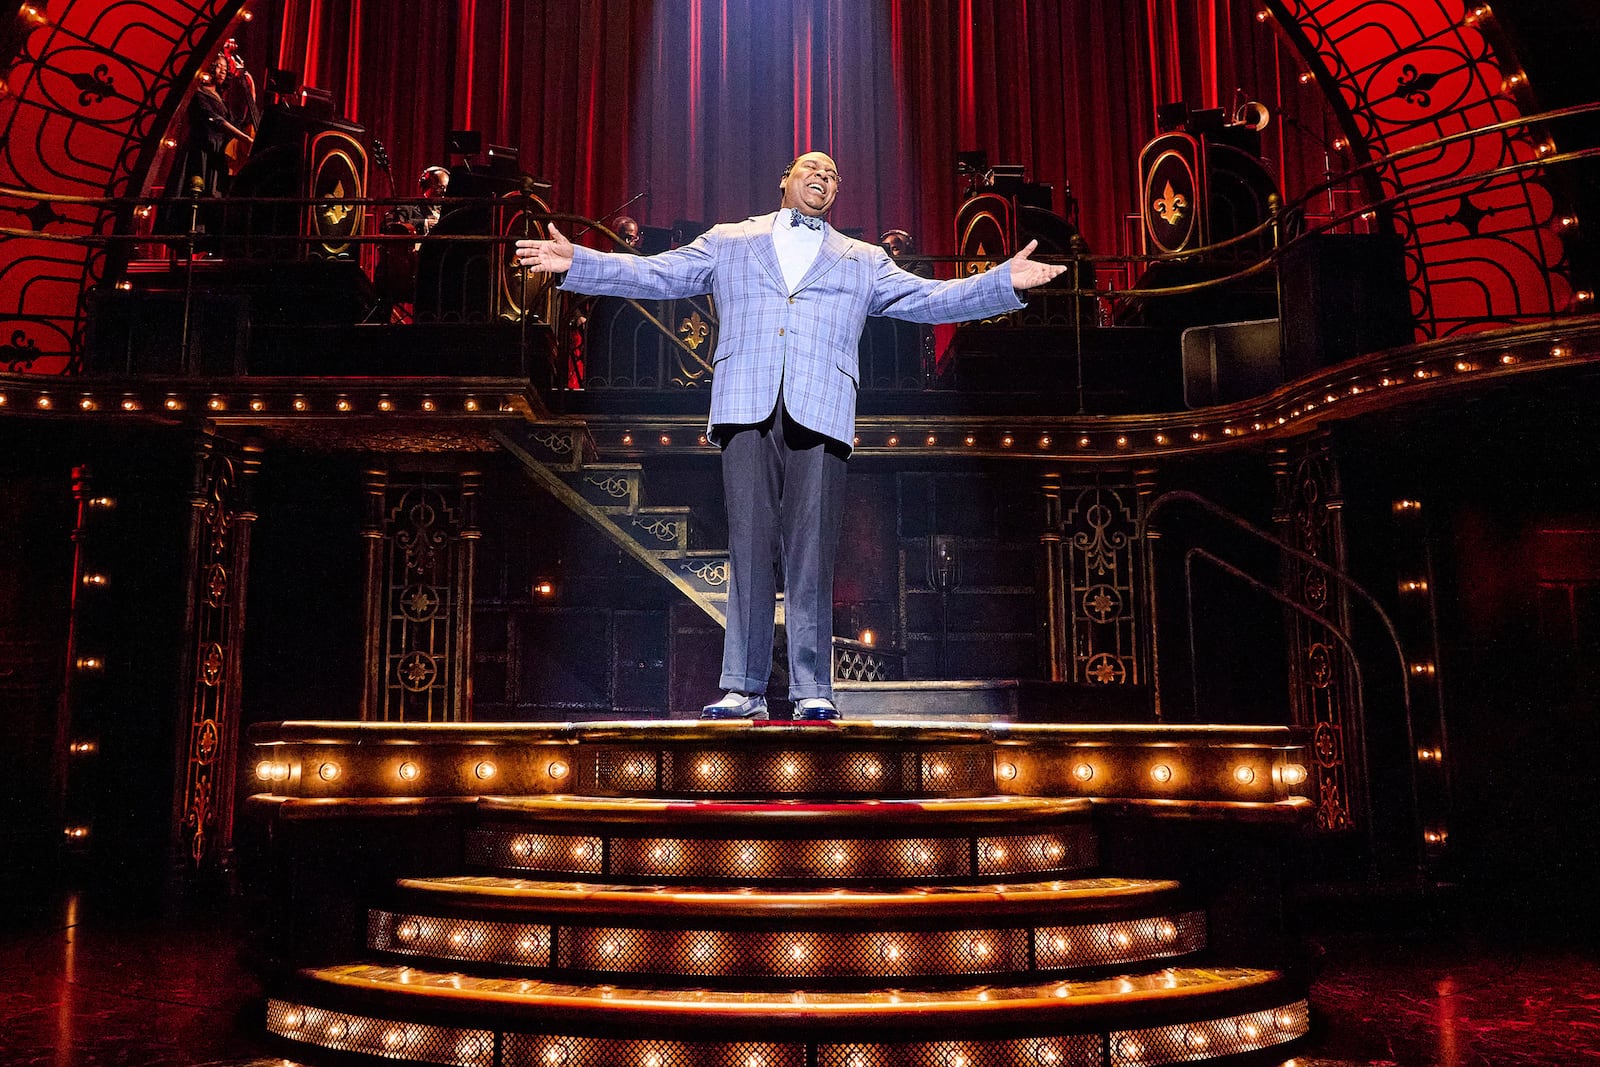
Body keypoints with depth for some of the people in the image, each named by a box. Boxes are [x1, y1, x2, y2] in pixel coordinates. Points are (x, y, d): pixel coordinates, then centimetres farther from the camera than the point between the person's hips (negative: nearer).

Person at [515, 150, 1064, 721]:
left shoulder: (864, 261, 26)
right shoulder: (727, 242, 25)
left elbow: (930, 299, 18)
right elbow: (654, 274, 19)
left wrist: (1004, 282, 6)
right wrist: (576, 262, 9)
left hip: (818, 415, 0)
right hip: (747, 411, 0)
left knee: (811, 556, -5)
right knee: (749, 551, -4)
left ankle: (812, 691, -1)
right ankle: (744, 689, -1)